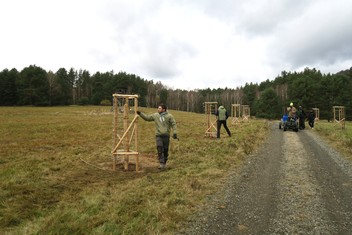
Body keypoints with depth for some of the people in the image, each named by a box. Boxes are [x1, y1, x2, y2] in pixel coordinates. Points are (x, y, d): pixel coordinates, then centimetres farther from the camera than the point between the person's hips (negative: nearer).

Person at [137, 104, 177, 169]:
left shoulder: (169, 116, -2)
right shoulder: (155, 115, 6)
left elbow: (174, 124, -3)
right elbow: (147, 117, 13)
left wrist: (174, 133, -12)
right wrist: (140, 113, 5)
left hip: (166, 135, -1)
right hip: (158, 135, 1)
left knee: (165, 150, 6)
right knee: (159, 149, -11)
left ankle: (164, 163, 22)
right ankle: (161, 164, -8)